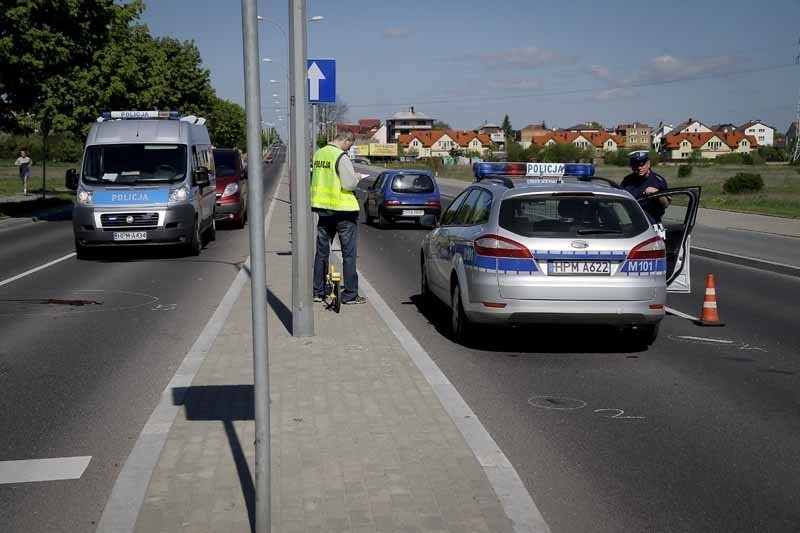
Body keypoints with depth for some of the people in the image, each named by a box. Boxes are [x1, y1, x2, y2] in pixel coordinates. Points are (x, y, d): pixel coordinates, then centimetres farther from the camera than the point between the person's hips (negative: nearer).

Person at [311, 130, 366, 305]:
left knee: (322, 251, 14)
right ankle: (350, 294, 4)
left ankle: (318, 291, 19)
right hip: (343, 210, -7)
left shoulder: (318, 154, 7)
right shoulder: (341, 157, -17)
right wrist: (357, 179, 0)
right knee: (349, 253, 2)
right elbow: (349, 184, -21)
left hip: (323, 207, 7)